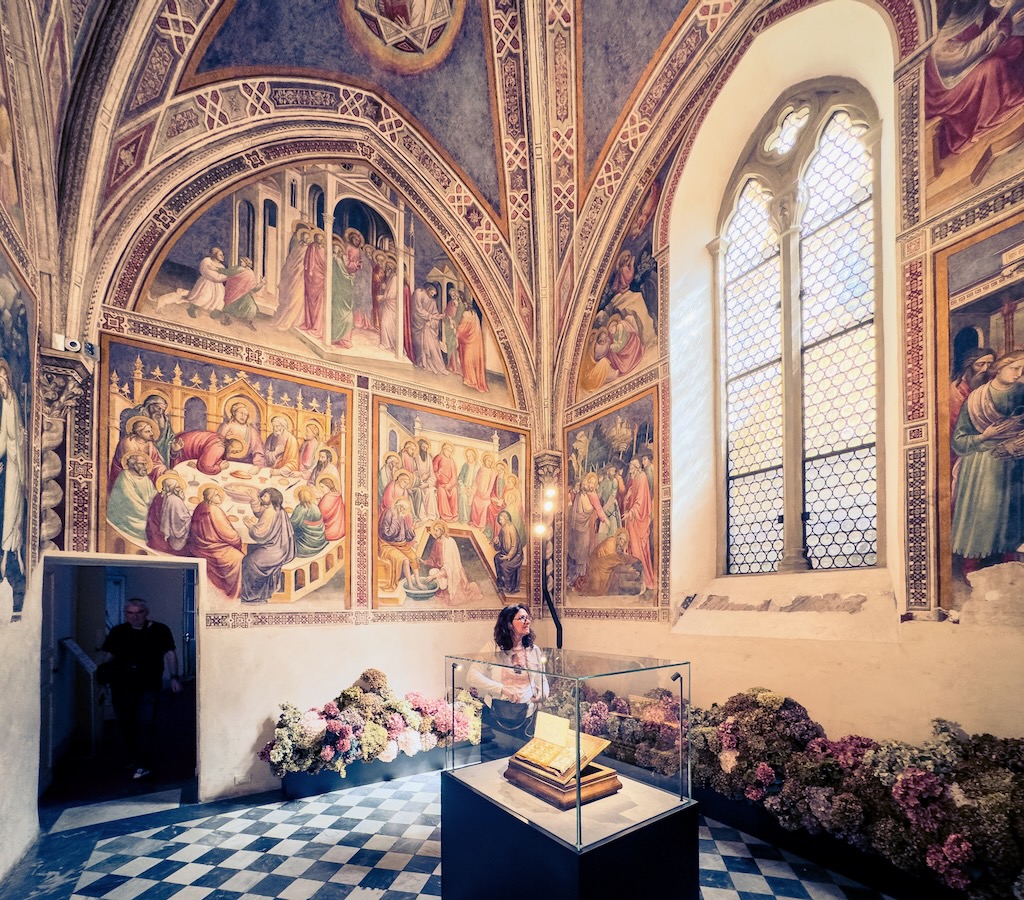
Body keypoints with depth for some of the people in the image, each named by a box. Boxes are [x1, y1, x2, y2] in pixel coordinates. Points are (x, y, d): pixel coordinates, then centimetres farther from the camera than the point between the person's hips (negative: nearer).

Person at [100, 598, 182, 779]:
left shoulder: (159, 630, 0)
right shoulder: (117, 632, 7)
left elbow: (170, 654, 3)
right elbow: (109, 656, 13)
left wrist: (174, 677, -2)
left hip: (149, 686, -3)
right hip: (121, 686, 3)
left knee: (146, 724, -9)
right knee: (125, 724, 10)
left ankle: (144, 764, -3)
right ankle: (132, 759, 30)